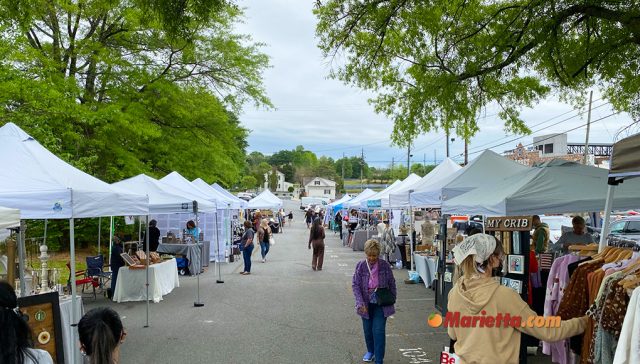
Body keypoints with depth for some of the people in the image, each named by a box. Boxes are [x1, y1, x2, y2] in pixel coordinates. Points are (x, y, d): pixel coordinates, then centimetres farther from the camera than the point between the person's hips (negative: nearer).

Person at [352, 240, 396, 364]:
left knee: (378, 331, -7)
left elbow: (392, 284, 2)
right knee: (368, 330, 16)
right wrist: (360, 303, -15)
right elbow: (355, 285, -8)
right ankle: (370, 351, 41)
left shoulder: (385, 266, -9)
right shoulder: (361, 266, -9)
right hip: (366, 304, 2)